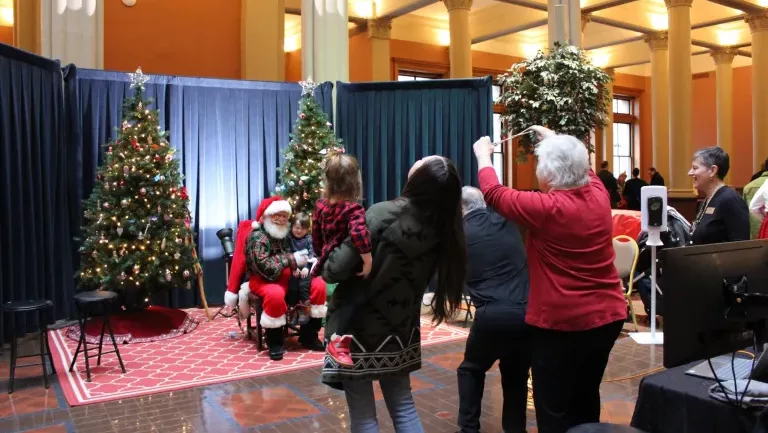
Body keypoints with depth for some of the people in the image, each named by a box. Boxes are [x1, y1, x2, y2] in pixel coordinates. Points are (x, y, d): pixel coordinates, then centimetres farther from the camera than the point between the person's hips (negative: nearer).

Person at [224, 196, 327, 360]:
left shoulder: (284, 234, 9)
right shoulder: (256, 236, -14)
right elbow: (266, 268, -26)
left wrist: (302, 266, -7)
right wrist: (292, 260, -25)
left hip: (288, 278, 7)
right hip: (263, 280, -7)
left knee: (318, 285, -11)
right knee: (276, 294, -40)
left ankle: (308, 335, 0)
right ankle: (275, 342, -17)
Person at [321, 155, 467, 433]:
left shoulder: (382, 214, -23)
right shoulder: (441, 228, -5)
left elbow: (337, 270, -23)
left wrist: (325, 268, -1)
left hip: (357, 328, -5)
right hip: (400, 330, 5)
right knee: (404, 407, 19)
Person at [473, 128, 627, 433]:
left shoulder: (545, 208, -19)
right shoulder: (599, 194, -1)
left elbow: (493, 193, -6)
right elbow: (582, 168, 22)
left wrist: (483, 154, 10)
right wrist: (554, 140, 33)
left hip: (561, 322, -7)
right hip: (608, 315, 7)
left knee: (554, 408, 7)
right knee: (586, 400, 22)